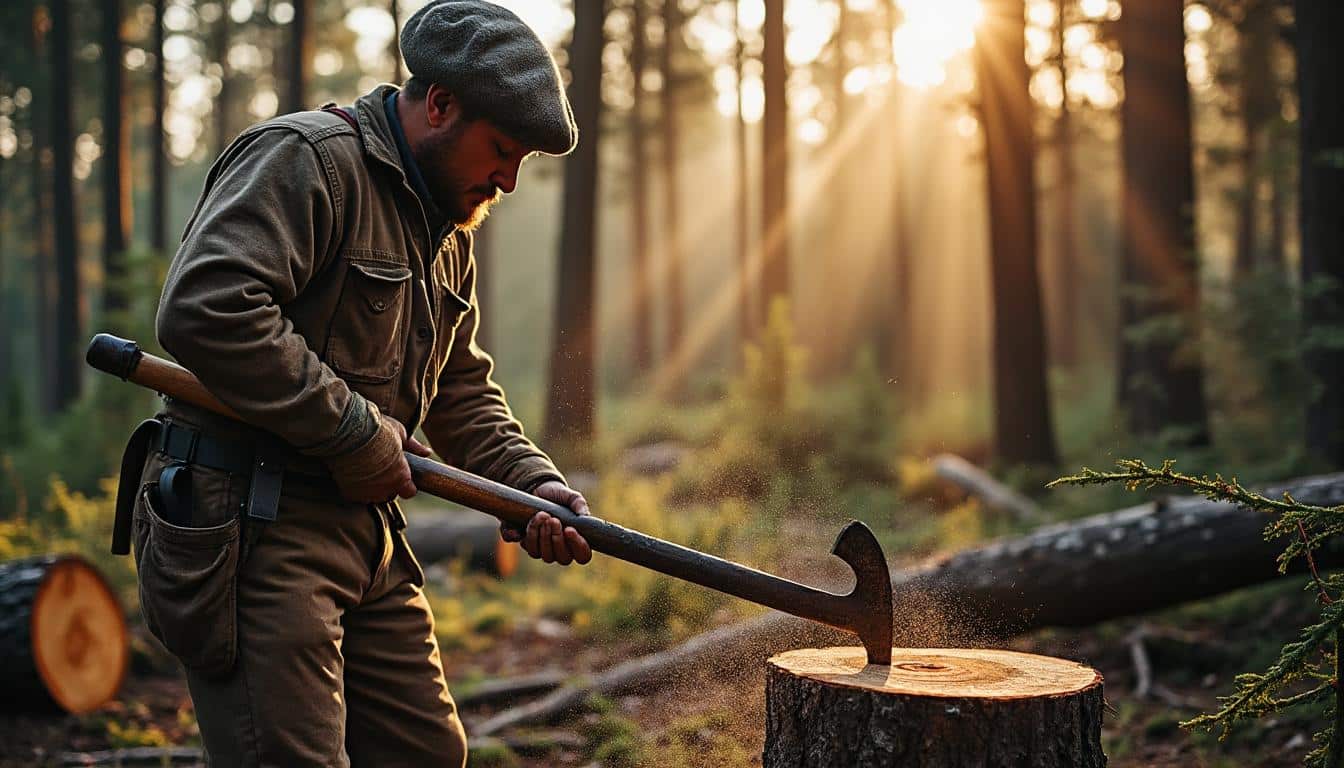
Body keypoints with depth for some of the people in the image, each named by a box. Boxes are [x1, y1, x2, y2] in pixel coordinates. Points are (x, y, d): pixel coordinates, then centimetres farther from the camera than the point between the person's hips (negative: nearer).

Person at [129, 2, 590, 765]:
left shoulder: (448, 230, 18)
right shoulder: (304, 158, -13)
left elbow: (462, 387, 22)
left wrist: (531, 482, 4)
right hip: (252, 527, -9)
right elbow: (205, 309, -27)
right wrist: (356, 432, -20)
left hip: (366, 526, 9)